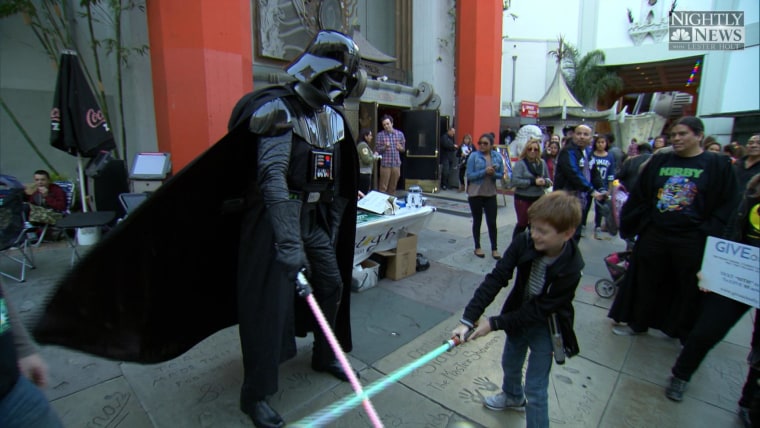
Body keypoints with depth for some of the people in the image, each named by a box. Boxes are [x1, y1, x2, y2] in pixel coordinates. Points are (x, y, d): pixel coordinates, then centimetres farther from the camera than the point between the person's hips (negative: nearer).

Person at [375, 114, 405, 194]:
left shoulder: (400, 134, 8)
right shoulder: (380, 135, 1)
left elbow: (403, 149, 15)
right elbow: (377, 150, 1)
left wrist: (400, 147, -7)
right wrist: (385, 147, -17)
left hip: (396, 164, 3)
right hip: (385, 164, -3)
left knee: (393, 187, 9)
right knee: (383, 187, -3)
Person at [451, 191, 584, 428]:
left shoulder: (570, 269, -32)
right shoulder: (524, 242, -24)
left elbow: (538, 312, -27)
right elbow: (496, 279, -27)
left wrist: (494, 323, -27)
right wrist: (468, 319, -33)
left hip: (545, 326, -5)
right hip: (518, 315, 5)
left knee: (536, 389, 2)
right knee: (510, 363, 28)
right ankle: (513, 396, 59)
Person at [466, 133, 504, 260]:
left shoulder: (497, 156, 1)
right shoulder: (474, 156, -8)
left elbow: (501, 174, 5)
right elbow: (469, 175, -12)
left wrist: (493, 173, -16)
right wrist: (484, 172, -24)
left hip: (491, 194, 2)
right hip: (475, 194, -2)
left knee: (492, 222, 3)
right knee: (477, 221, 11)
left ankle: (494, 248, 17)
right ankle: (477, 247, 25)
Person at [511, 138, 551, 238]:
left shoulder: (542, 163, 4)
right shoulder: (520, 163, -9)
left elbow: (548, 180, 11)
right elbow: (515, 181, -18)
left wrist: (544, 181, -12)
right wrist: (533, 182, -20)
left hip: (539, 198, 4)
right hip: (523, 198, -4)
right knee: (522, 224, 5)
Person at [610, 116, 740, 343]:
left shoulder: (718, 165, -2)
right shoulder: (659, 161, 5)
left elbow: (728, 204, -5)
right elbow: (639, 195, 8)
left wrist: (709, 233, -14)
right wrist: (638, 223, 4)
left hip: (691, 240, -2)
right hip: (654, 235, 3)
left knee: (690, 290, 10)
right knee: (646, 282, 14)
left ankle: (688, 335, 30)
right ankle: (637, 323, 31)